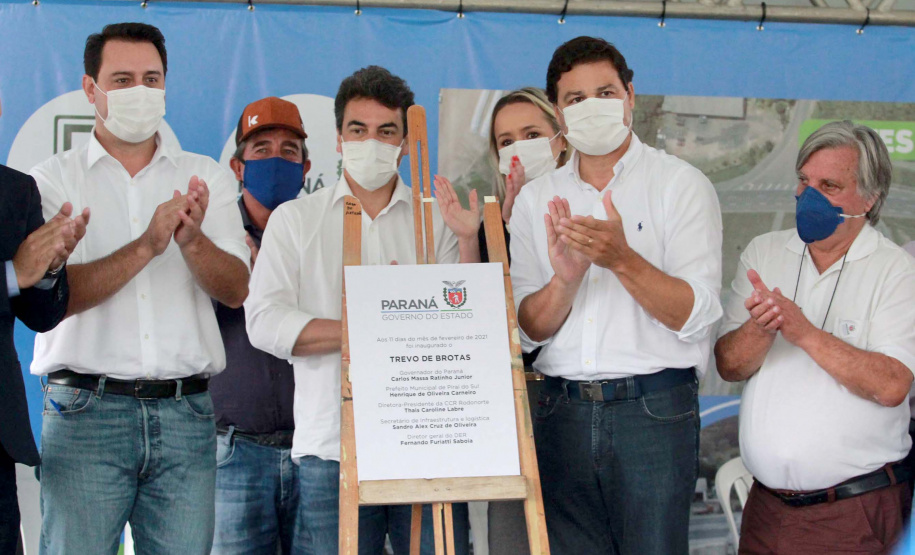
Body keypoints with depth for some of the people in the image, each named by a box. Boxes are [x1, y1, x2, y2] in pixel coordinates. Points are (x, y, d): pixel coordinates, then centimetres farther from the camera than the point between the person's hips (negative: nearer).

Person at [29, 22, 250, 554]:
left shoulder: (207, 177, 12)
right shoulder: (53, 180, 5)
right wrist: (147, 246, -18)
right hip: (86, 410, -2)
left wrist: (193, 241, -18)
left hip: (187, 412, 2)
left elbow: (236, 289, 2)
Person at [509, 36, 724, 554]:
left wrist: (622, 260, -24)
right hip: (562, 410, 3)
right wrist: (564, 281, -15)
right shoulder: (536, 199, 10)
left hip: (654, 409, -3)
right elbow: (528, 329, 5)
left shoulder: (681, 185, 0)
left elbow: (694, 315, -10)